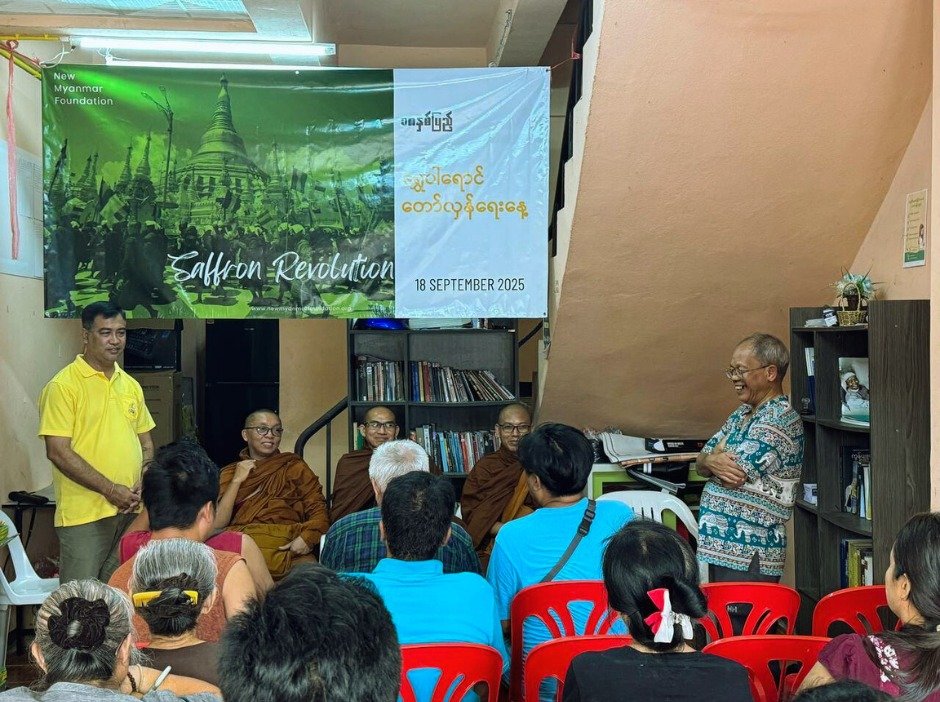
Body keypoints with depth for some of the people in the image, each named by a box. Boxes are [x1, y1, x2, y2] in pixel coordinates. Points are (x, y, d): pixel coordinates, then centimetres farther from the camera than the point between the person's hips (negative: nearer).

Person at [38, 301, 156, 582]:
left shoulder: (131, 385, 12)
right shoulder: (63, 385, -8)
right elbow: (58, 451, -14)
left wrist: (141, 487, -1)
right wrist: (110, 490, -15)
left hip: (131, 511, 6)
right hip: (83, 515, -6)